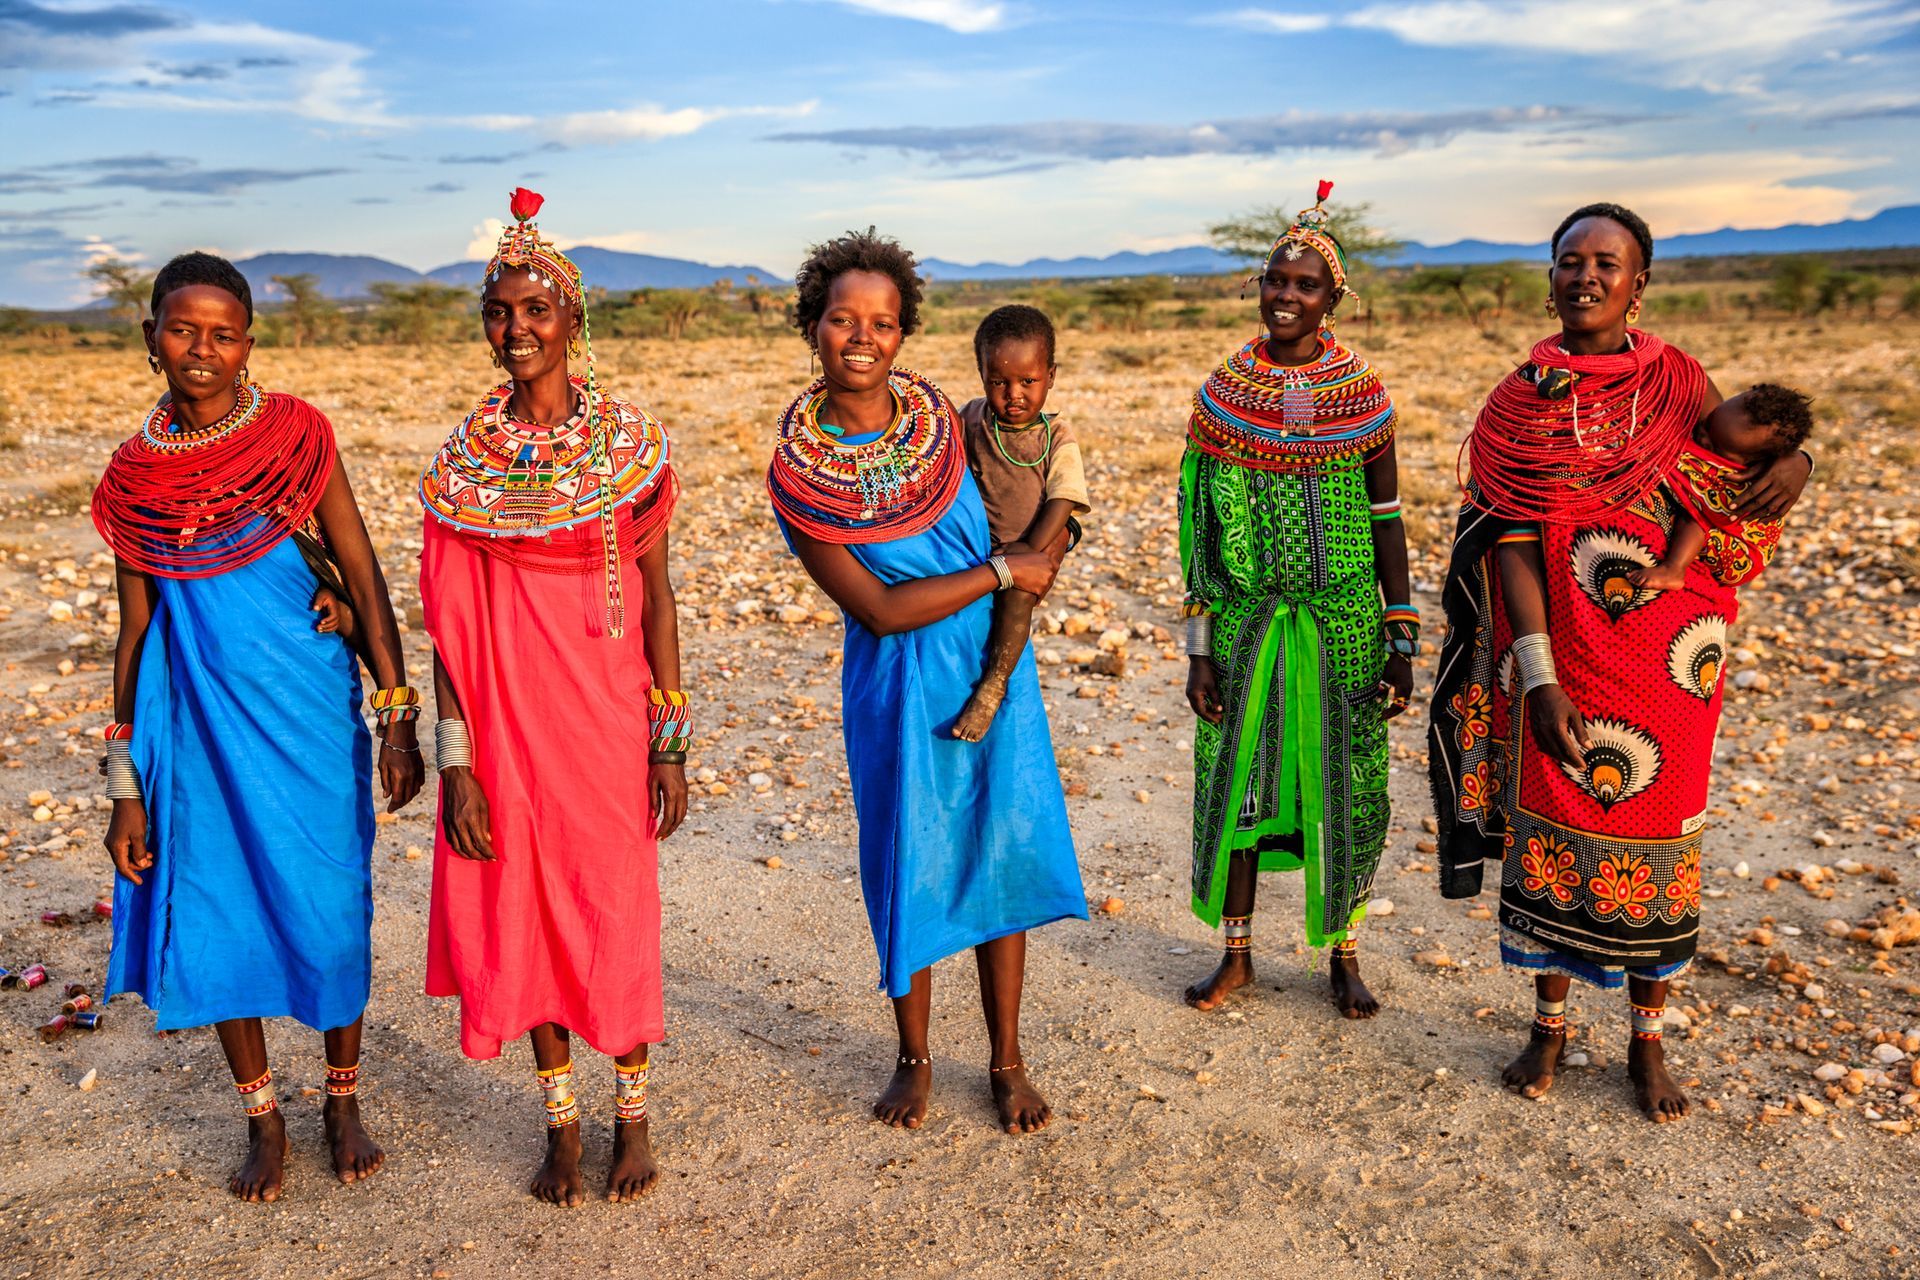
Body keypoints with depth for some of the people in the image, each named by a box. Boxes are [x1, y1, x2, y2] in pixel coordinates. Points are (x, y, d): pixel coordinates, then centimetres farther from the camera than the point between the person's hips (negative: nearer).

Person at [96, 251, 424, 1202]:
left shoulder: (296, 434, -5)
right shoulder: (137, 474, 1)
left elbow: (363, 578, -4)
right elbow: (136, 632, 5)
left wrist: (397, 719, -8)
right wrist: (125, 785, 4)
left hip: (307, 713, -2)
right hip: (198, 716, 2)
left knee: (329, 911, 5)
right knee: (215, 919, 8)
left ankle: (343, 1102, 28)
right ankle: (262, 1119, 28)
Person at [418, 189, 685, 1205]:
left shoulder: (629, 443, -3)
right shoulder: (464, 459, 0)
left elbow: (656, 596, -1)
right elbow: (449, 623, 0)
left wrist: (670, 742, -4)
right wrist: (456, 760, -5)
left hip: (606, 716, -1)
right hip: (506, 719, 2)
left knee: (616, 912, 7)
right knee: (524, 913, 10)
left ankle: (632, 1114, 28)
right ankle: (560, 1121, 29)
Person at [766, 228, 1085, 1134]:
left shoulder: (937, 412, -2)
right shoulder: (795, 473, -14)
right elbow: (880, 610, -18)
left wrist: (1043, 538, 0)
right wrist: (1003, 572, -16)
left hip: (994, 667, 3)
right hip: (897, 686, -3)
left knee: (1002, 852, 8)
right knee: (910, 865, 7)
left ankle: (1006, 1062, 26)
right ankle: (914, 1058, 31)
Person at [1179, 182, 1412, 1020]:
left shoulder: (1363, 393, -1)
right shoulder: (1223, 392, -1)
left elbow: (1387, 522, 3)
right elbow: (1200, 528, 1)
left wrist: (1402, 643, -1)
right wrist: (1199, 648, -2)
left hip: (1342, 621, 0)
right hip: (1247, 619, 1)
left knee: (1342, 789, 7)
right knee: (1237, 780, 8)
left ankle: (1343, 956, 26)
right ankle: (1236, 953, 26)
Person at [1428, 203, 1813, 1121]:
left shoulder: (1676, 380, 2)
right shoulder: (1519, 403, -3)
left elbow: (1737, 460, 15)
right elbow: (1512, 543, -9)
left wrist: (1794, 463, -10)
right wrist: (1539, 678, -18)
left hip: (1666, 654, 1)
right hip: (1560, 649, -1)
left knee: (1658, 836, 8)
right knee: (1548, 829, 7)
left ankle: (1648, 1043, 28)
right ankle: (1549, 1027, 29)